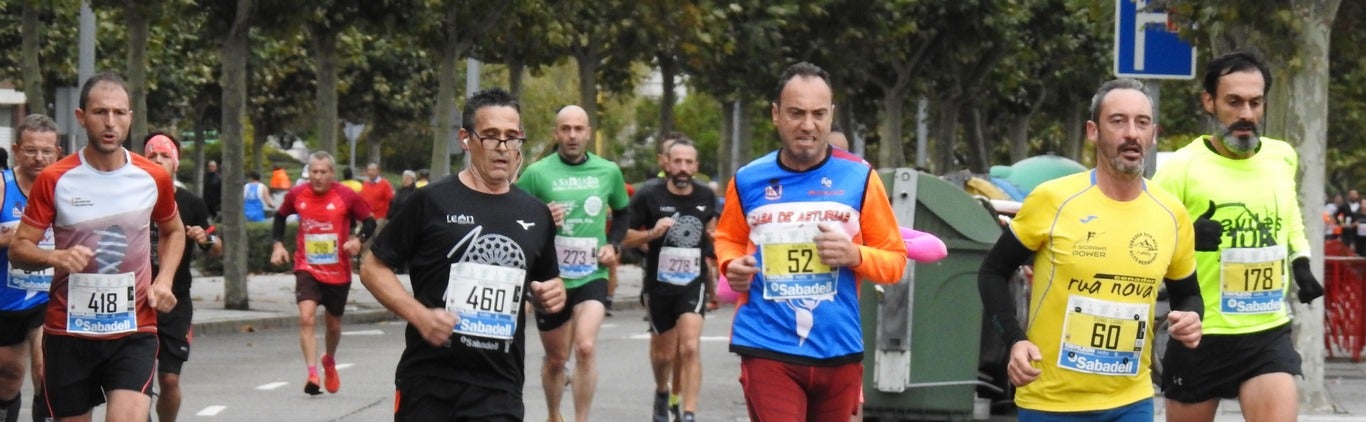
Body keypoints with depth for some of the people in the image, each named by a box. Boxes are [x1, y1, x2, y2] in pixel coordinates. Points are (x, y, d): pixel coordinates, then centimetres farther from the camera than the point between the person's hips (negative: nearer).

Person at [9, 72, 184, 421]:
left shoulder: (153, 178, 1)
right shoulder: (54, 180, -4)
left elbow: (173, 232, 20)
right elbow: (18, 249, -2)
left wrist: (164, 279, 2)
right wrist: (55, 257, -24)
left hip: (134, 330, 0)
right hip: (68, 331, 0)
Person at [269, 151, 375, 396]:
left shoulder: (347, 196, -10)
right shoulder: (297, 195, -4)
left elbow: (369, 222, -1)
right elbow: (280, 216, 15)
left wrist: (358, 240, -20)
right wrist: (278, 244, 4)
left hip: (338, 272, 0)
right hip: (307, 269, 0)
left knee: (333, 325, 16)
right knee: (307, 317, -22)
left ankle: (329, 362, 47)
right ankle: (312, 374, -24)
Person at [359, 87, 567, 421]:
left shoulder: (536, 215, 11)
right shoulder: (431, 202, -2)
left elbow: (544, 283, 26)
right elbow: (373, 267, 1)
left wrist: (551, 295, 2)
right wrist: (419, 315, -13)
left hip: (499, 389, 3)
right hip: (428, 381, -2)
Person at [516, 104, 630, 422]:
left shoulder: (608, 172, 2)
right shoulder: (537, 173, -6)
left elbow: (622, 212, 19)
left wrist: (613, 244, 3)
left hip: (592, 276, 0)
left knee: (586, 347, -22)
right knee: (556, 359, 13)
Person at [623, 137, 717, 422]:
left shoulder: (706, 197, 2)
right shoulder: (649, 196, -7)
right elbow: (624, 237, -5)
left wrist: (712, 234, 4)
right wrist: (652, 233, -22)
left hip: (693, 284, 0)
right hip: (658, 285, 0)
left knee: (690, 348, -18)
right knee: (664, 354, 12)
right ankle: (662, 392, 45)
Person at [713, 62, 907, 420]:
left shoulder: (859, 178, 0)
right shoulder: (748, 181, 3)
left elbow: (895, 260, 5)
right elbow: (728, 239, 22)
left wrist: (854, 255, -15)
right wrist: (731, 265, 0)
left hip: (838, 350, 2)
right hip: (768, 349, -1)